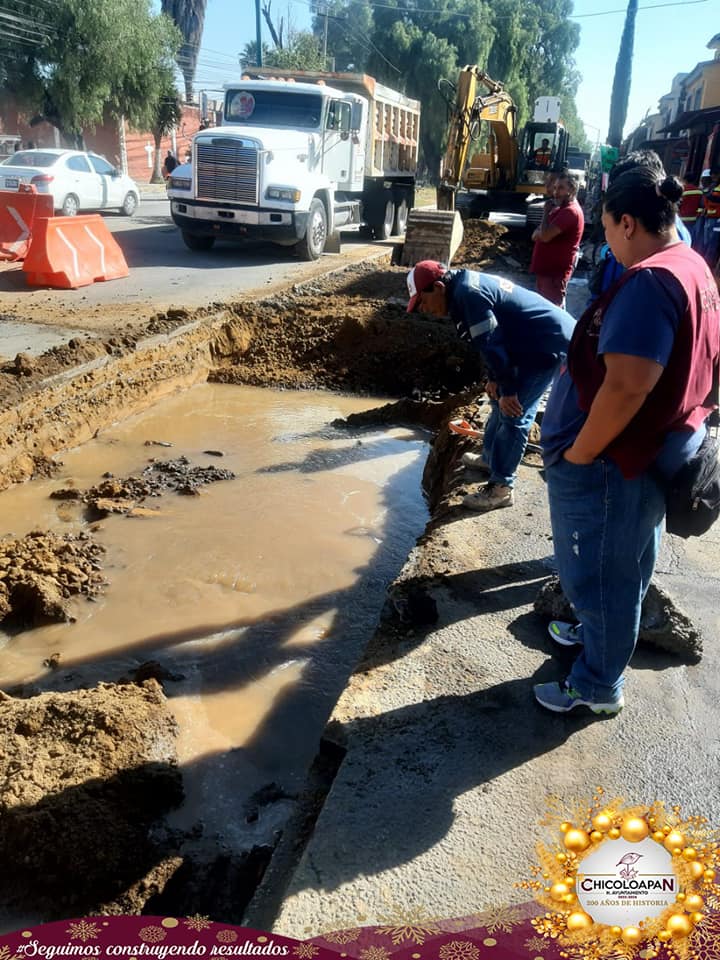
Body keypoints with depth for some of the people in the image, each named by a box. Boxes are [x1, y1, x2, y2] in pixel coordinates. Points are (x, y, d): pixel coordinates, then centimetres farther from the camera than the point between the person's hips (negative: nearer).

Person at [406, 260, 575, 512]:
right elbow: (494, 338, 17)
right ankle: (490, 457, 37)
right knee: (500, 401, 21)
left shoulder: (468, 293, -22)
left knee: (514, 413, -9)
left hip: (550, 344, -11)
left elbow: (492, 343, -24)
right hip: (543, 339, 11)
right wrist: (495, 379, 17)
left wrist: (508, 390, -18)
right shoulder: (465, 286, 10)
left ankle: (501, 487, -1)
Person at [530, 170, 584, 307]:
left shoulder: (570, 211, -18)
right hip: (546, 267, 10)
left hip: (555, 271, -10)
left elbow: (545, 236, -25)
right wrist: (542, 232, -10)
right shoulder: (562, 208, 16)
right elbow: (536, 235, 15)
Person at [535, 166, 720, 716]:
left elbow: (626, 386, -32)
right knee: (627, 563, 25)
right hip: (660, 447, 10)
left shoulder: (648, 281, -25)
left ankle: (598, 685, 24)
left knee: (600, 572, 6)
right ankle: (601, 631, 46)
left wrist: (578, 453, -21)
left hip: (618, 458, -10)